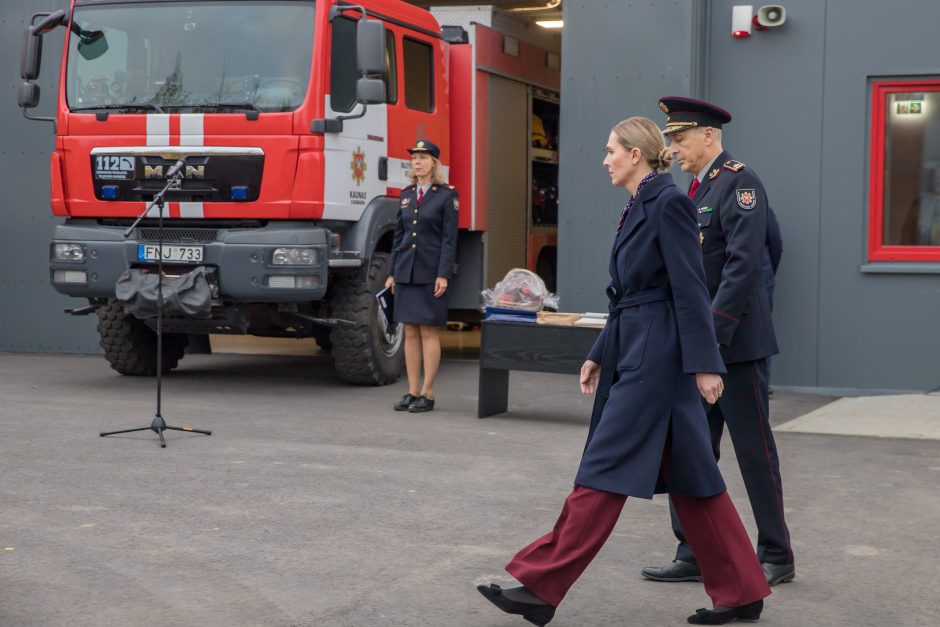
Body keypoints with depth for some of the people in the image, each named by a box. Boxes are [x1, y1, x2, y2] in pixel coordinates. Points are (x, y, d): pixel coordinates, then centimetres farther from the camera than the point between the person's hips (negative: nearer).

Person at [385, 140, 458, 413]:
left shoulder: (447, 195, -3)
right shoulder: (407, 195, 13)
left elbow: (450, 238, -7)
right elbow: (399, 235, 15)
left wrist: (444, 275, -14)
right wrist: (392, 273, 10)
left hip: (431, 273, -5)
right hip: (406, 272, 5)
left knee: (428, 331, -2)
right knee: (410, 332, 6)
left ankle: (427, 393, 3)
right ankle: (413, 391, 11)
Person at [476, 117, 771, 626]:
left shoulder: (669, 203, -12)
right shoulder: (638, 208, 16)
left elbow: (691, 289, -17)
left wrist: (703, 365, -20)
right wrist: (600, 355, 21)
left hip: (657, 355, -10)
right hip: (633, 350, 10)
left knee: (606, 467, -5)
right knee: (688, 475, 11)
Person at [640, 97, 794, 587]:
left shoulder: (739, 183, -12)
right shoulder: (696, 190, 15)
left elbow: (743, 265, -21)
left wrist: (713, 334, -24)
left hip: (735, 343, -8)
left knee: (754, 451, 2)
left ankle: (777, 558, 14)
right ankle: (695, 556, 17)